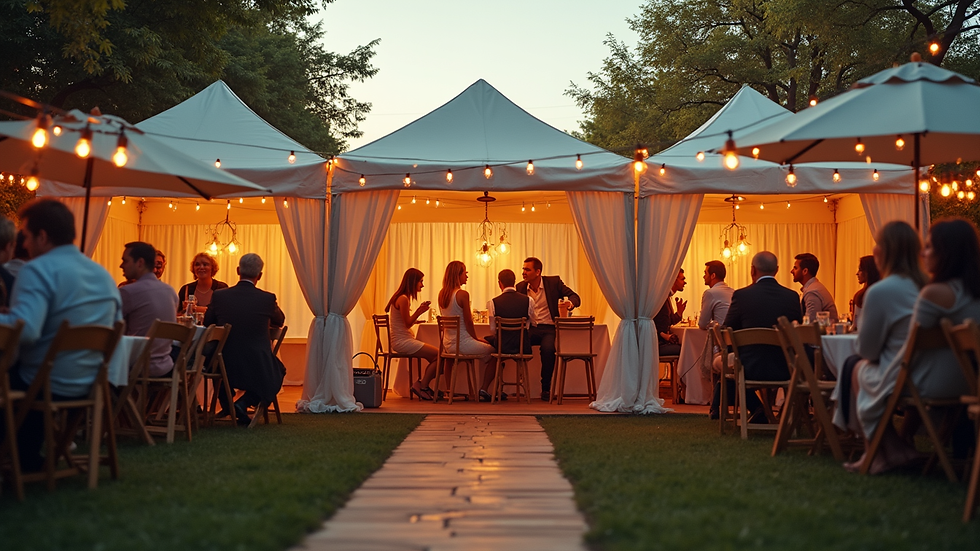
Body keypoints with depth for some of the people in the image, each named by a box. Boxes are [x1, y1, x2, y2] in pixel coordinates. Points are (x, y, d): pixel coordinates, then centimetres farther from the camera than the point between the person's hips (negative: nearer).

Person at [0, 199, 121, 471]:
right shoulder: (104, 275, 9)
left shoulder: (38, 270, -16)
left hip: (45, 384, -8)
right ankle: (29, 458, 34)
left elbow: (23, 330, -28)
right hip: (88, 385, 8)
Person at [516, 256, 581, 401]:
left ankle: (546, 388, -15)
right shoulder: (520, 287, 10)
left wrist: (570, 303, -22)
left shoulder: (554, 282, 2)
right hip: (530, 329, 3)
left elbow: (575, 297, 2)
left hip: (549, 329, -2)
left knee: (547, 348, -35)